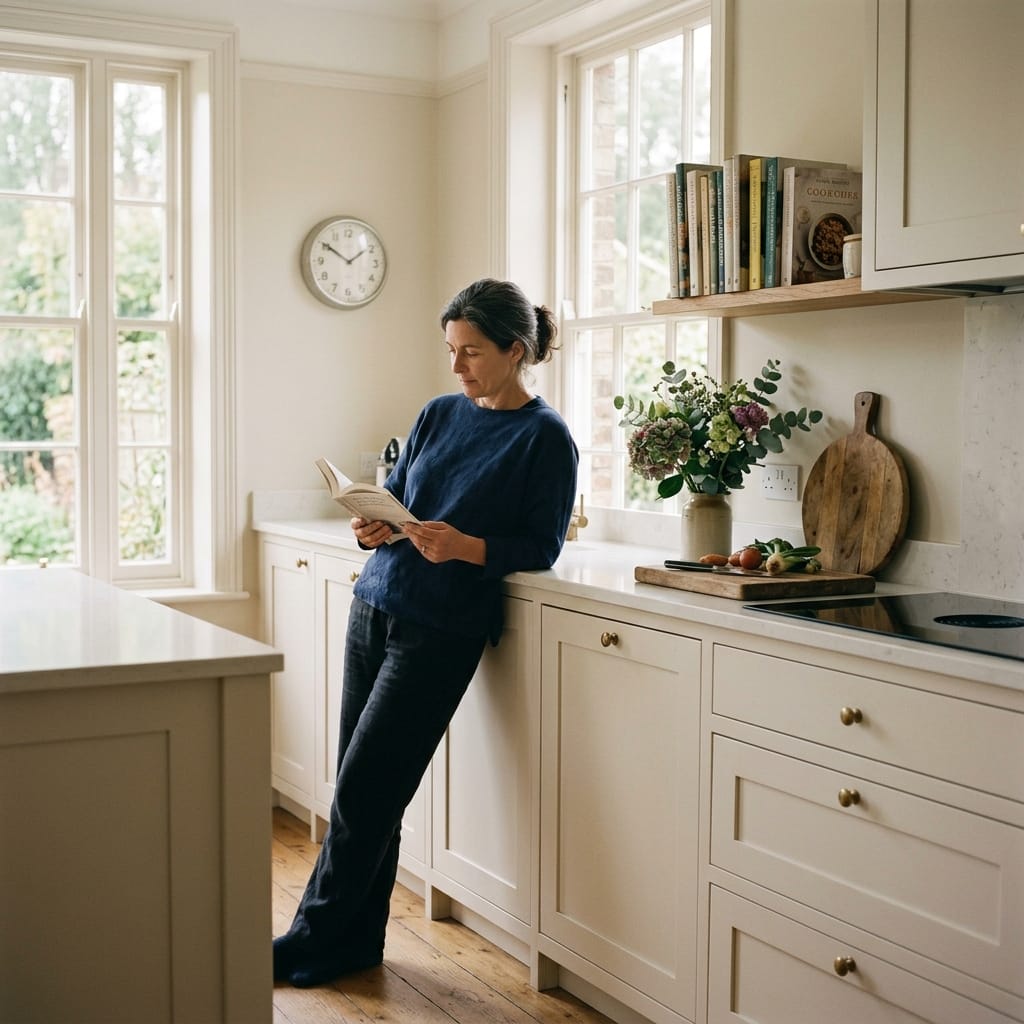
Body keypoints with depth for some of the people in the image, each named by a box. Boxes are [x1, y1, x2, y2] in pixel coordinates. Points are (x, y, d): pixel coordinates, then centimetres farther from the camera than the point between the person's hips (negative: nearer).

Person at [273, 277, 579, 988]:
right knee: (363, 787, 7)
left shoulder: (546, 438, -4)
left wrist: (463, 546, -22)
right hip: (375, 607, 6)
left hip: (442, 629, -6)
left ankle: (315, 943, 10)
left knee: (364, 788, -5)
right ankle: (356, 942, 19)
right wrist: (374, 528, -4)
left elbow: (542, 548, -7)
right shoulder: (440, 414, 13)